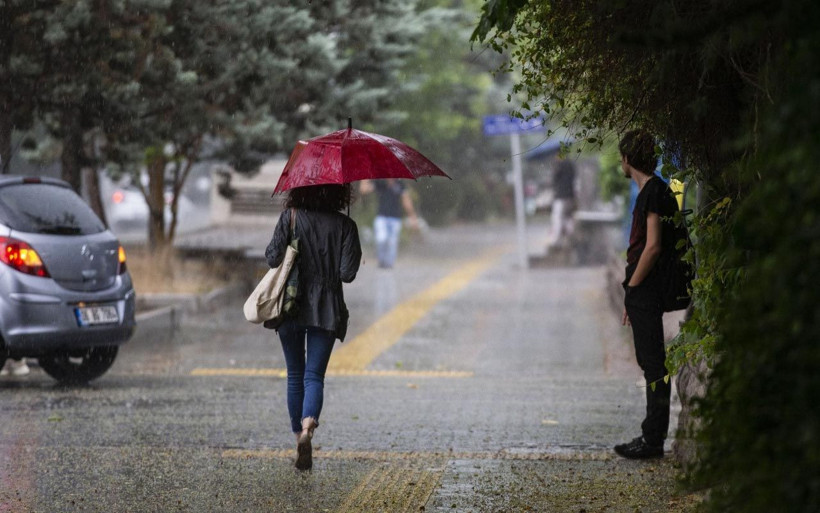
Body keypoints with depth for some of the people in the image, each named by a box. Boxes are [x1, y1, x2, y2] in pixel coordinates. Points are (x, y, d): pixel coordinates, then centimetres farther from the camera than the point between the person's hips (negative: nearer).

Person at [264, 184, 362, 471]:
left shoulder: (290, 218, -4)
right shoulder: (344, 225, -3)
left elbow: (273, 259, -8)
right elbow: (347, 273, -7)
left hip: (291, 307, 0)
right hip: (326, 310, 0)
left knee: (295, 376, 14)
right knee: (314, 375, -1)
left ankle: (299, 436, 16)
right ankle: (308, 424, -28)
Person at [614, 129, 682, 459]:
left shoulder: (655, 192, -14)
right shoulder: (650, 191, 17)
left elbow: (653, 246, -21)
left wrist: (632, 287, -14)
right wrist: (632, 297, 20)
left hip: (646, 292, -10)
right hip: (645, 293, 10)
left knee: (653, 364, -7)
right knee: (652, 364, 13)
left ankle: (653, 439, -6)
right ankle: (653, 436, 18)